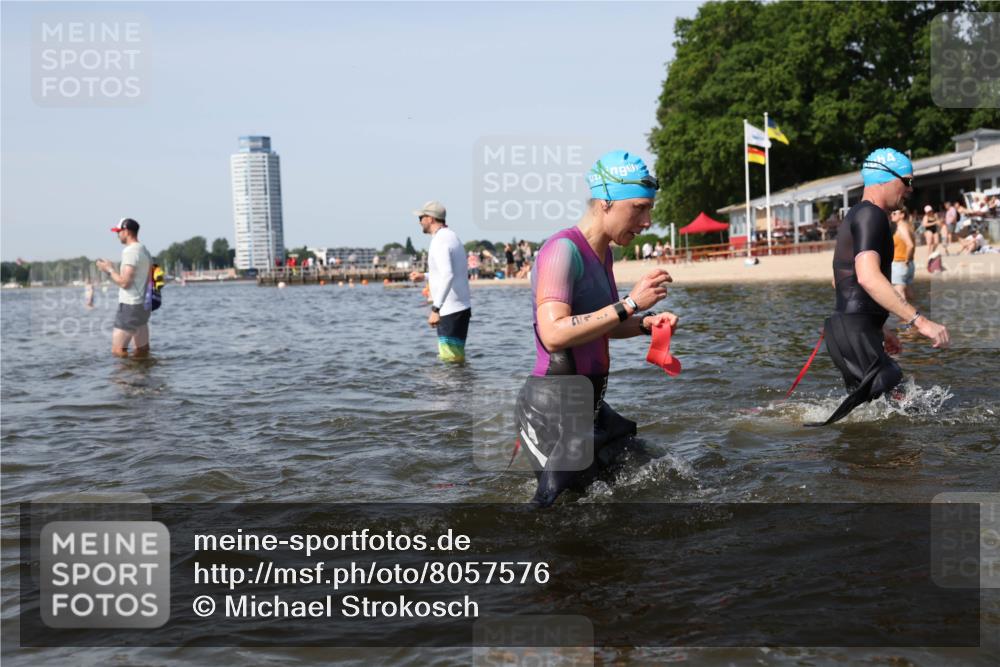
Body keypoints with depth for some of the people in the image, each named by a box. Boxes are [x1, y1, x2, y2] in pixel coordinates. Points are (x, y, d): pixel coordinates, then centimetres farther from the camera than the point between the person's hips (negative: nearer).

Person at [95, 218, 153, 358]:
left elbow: (124, 282, -19)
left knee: (118, 350, -9)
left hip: (130, 306, -10)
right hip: (143, 304, 10)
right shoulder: (144, 251, 14)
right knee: (142, 351, 10)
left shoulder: (130, 251, -15)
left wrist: (109, 269, -5)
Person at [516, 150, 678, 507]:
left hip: (587, 406, 9)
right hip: (552, 409, -9)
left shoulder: (603, 253, 11)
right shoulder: (563, 249, -18)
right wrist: (630, 304, -28)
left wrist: (645, 324, 6)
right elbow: (554, 334, -30)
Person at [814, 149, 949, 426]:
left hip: (851, 330, 11)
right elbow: (868, 277, -26)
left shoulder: (855, 216, 23)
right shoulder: (870, 214, -10)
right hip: (855, 332, -11)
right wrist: (919, 320, -27)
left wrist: (878, 329, 32)